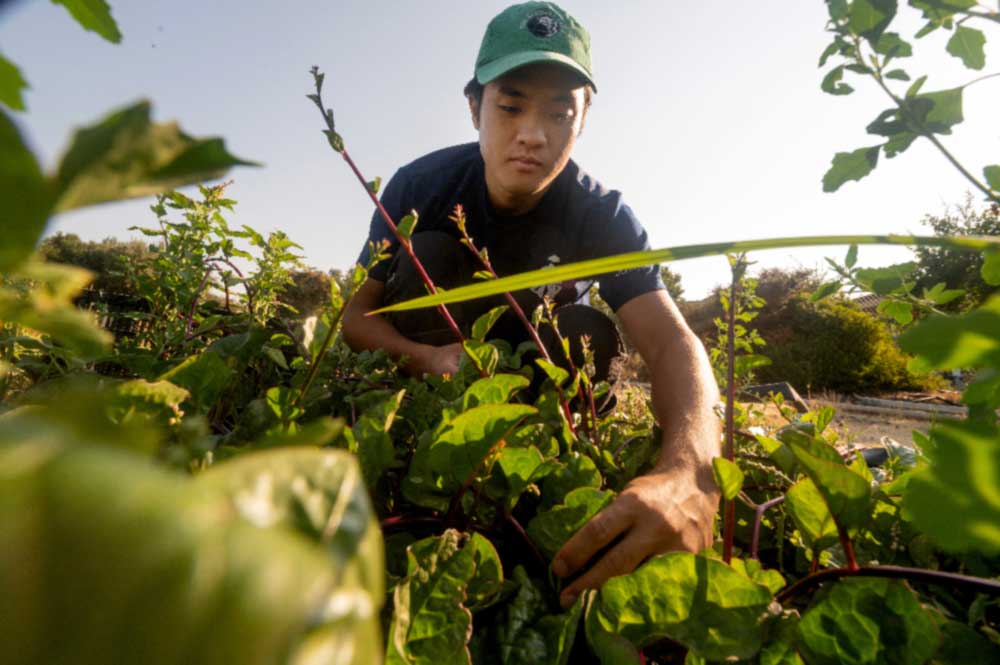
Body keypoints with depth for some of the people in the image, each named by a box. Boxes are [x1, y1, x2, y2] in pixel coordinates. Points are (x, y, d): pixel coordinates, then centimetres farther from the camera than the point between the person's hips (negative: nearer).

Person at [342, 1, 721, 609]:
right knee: (429, 254, -25)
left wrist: (689, 475, -60)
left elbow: (672, 341, -38)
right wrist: (428, 357, -42)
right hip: (435, 363, 1)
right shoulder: (421, 186, -22)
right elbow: (357, 315, -18)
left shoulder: (601, 215, -24)